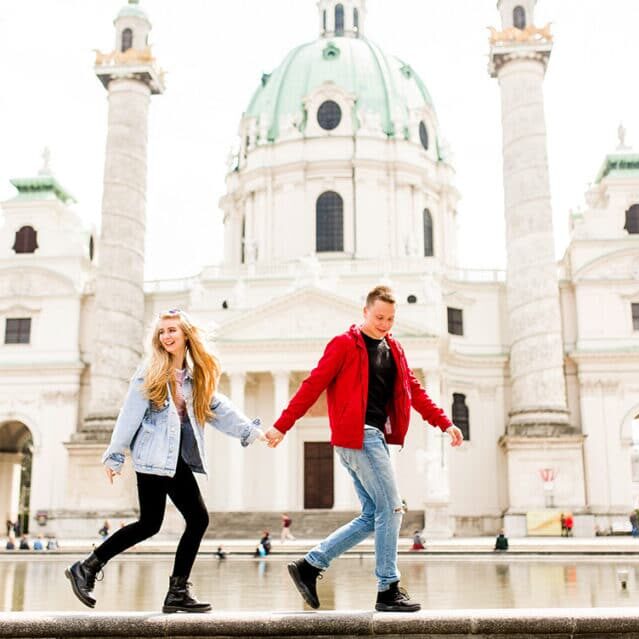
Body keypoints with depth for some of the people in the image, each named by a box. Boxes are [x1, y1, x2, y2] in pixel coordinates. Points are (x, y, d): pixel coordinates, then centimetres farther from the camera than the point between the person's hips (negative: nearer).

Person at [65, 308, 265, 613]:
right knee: (150, 523, -7)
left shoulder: (198, 376, 14)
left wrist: (251, 430, 5)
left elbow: (219, 409, 13)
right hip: (154, 457, -6)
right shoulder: (150, 373, -1)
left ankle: (178, 592, 6)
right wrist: (114, 456, -6)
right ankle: (86, 568, 7)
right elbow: (129, 415, -4)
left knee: (198, 518, -1)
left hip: (180, 460, 6)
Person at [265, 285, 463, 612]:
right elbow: (313, 385, -9)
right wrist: (282, 426, -10)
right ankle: (388, 590, 2)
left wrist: (445, 423, 13)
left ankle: (309, 565, 16)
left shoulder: (394, 349, 17)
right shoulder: (344, 344, -6)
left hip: (375, 437, 9)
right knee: (391, 508, -8)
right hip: (357, 435, -9)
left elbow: (414, 390, 20)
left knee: (373, 517, 9)